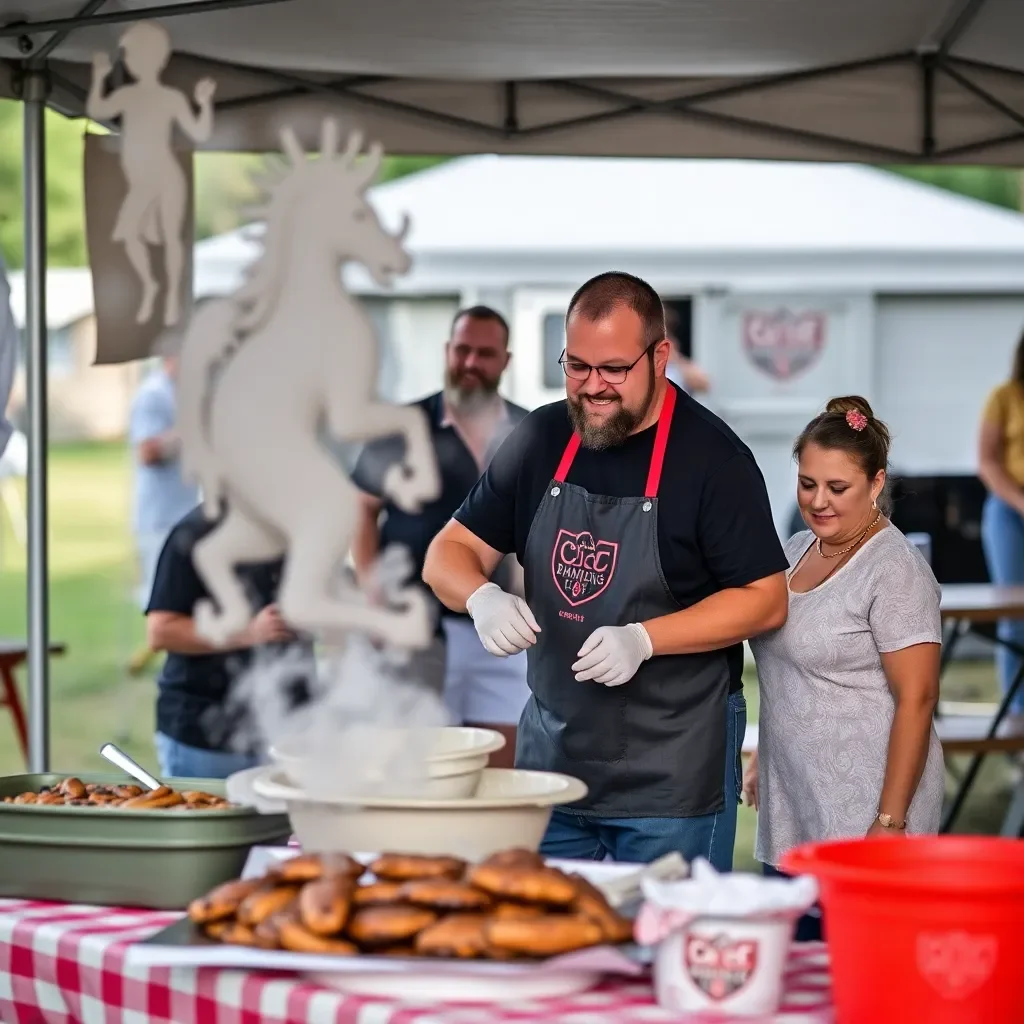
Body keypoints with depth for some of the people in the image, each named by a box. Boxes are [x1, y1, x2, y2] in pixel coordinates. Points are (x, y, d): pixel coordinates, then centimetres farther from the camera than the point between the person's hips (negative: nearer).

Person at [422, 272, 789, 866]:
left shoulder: (712, 456, -9)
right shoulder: (542, 439, 6)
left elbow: (766, 600, -10)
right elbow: (451, 552, 9)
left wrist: (643, 639, -22)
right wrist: (482, 597, -14)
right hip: (551, 749, 5)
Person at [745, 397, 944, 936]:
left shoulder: (895, 571, -12)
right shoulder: (796, 550, 13)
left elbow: (916, 699, -15)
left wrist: (890, 822, -18)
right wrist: (763, 760, 22)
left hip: (861, 825, -8)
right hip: (789, 821, 8)